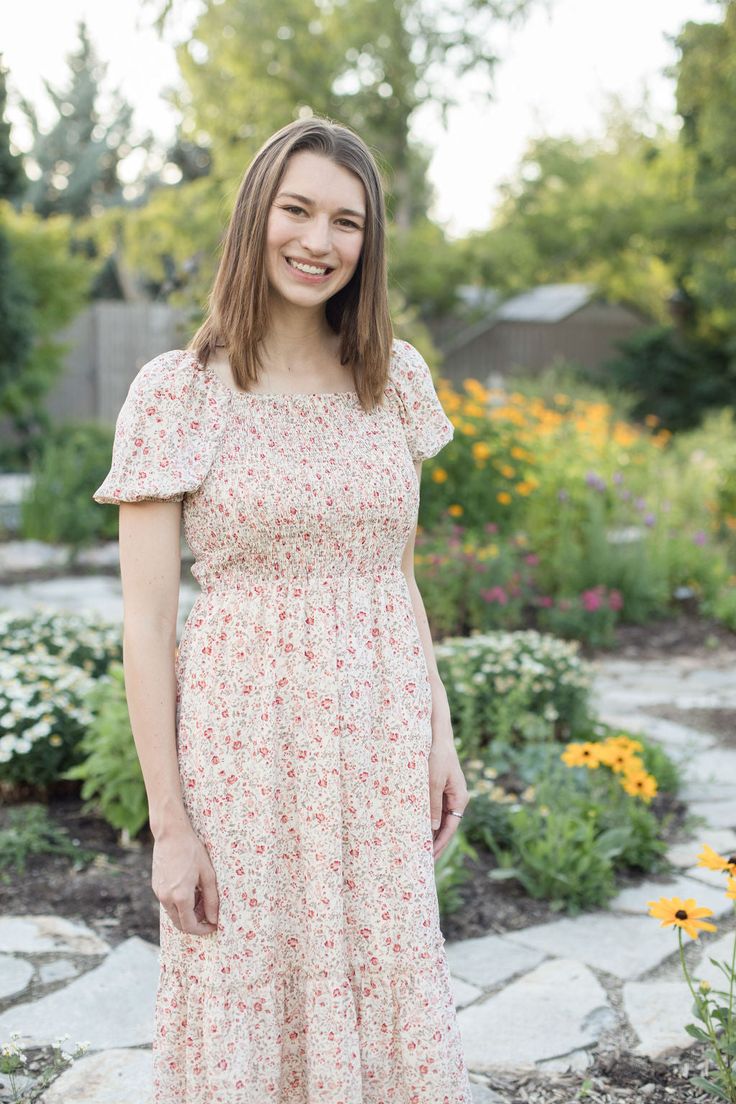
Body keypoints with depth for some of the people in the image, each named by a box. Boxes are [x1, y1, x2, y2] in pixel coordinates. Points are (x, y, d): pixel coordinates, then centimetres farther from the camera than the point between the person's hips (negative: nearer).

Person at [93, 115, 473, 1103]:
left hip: (380, 754, 4)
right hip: (247, 747, -3)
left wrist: (440, 736, 9)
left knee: (390, 1000, 13)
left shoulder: (396, 378, 5)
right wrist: (169, 821, -9)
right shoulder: (177, 390, -8)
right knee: (246, 1009, 9)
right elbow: (146, 622, -8)